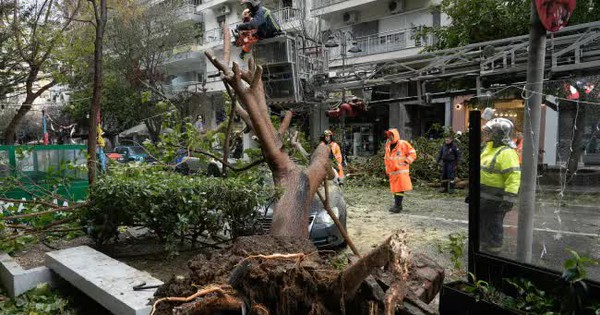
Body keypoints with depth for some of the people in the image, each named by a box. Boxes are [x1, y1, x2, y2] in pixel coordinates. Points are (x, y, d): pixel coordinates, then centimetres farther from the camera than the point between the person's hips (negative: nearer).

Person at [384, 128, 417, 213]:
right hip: (392, 172, 6)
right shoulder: (388, 145, 13)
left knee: (400, 189, -9)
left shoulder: (403, 144, -6)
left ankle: (398, 206, -7)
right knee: (394, 189, 10)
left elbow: (413, 154, -3)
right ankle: (397, 205, 19)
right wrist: (387, 170, 19)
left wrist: (406, 162, -12)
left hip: (401, 171, -6)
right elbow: (386, 158, 23)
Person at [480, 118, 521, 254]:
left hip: (495, 200, -10)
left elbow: (514, 176, -25)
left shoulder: (506, 152, -18)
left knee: (493, 228, 2)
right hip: (482, 197, 10)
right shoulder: (488, 148, 13)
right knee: (482, 226, 21)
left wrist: (509, 198, -29)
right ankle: (484, 249, 36)